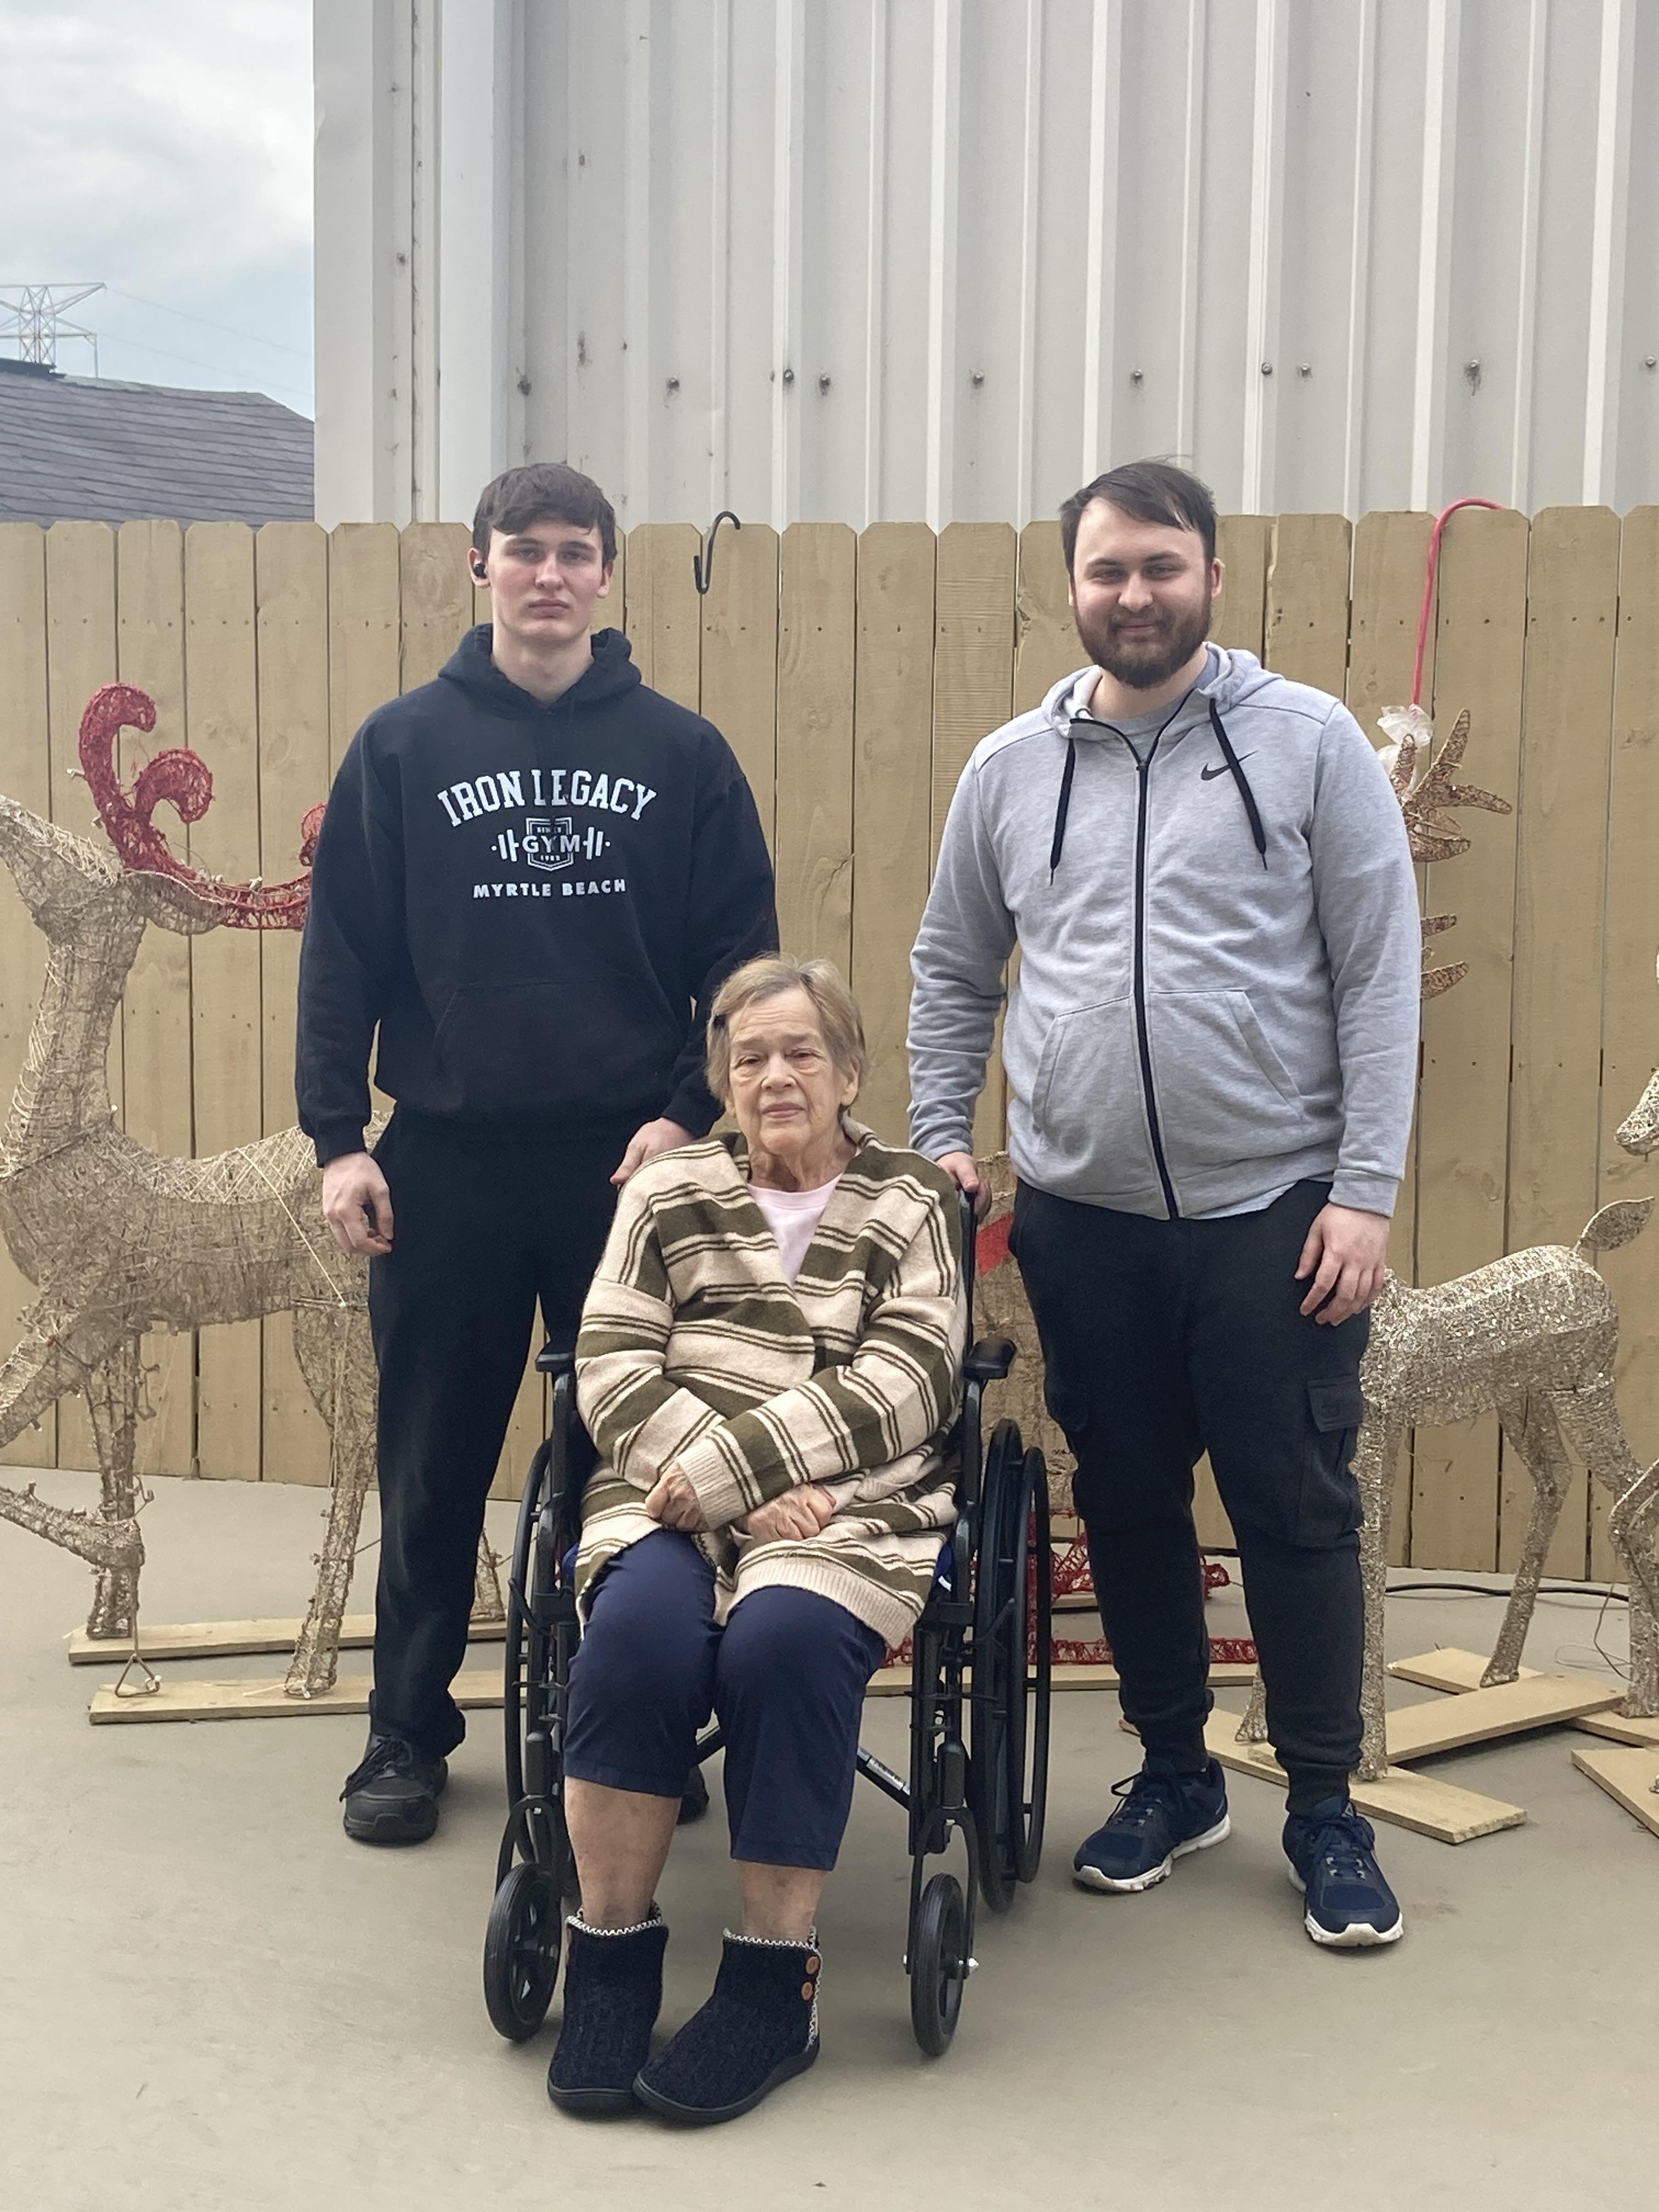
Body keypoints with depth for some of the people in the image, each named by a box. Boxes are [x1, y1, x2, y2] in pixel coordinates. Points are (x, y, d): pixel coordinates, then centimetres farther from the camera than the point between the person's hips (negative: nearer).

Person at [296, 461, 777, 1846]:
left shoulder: (681, 753, 3)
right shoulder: (403, 746, 3)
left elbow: (739, 953, 3)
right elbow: (343, 951, 1)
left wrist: (690, 1112, -8)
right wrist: (337, 1136, -5)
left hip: (629, 1158, 0)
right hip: (445, 1161, 0)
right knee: (432, 1469, 9)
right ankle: (409, 1734, 24)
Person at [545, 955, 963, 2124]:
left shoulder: (911, 1203, 12)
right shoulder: (670, 1191, 17)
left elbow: (898, 1389, -3)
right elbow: (613, 1370, 5)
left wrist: (732, 1463, -15)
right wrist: (744, 1490, -10)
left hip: (851, 1508, -1)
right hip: (670, 1498, 2)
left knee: (783, 1636, -33)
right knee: (640, 1628, -31)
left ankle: (777, 1979, -18)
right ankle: (611, 1956, -15)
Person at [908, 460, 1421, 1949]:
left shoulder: (1310, 741, -3)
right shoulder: (1012, 767, 6)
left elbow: (1380, 974, -5)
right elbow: (953, 972, 16)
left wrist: (1366, 1190, -10)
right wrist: (940, 1141, 7)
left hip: (1275, 1211, -3)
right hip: (1082, 1218, 3)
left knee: (1298, 1513, 4)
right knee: (1129, 1507, 13)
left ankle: (1326, 1811, 20)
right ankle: (1176, 1775, 31)